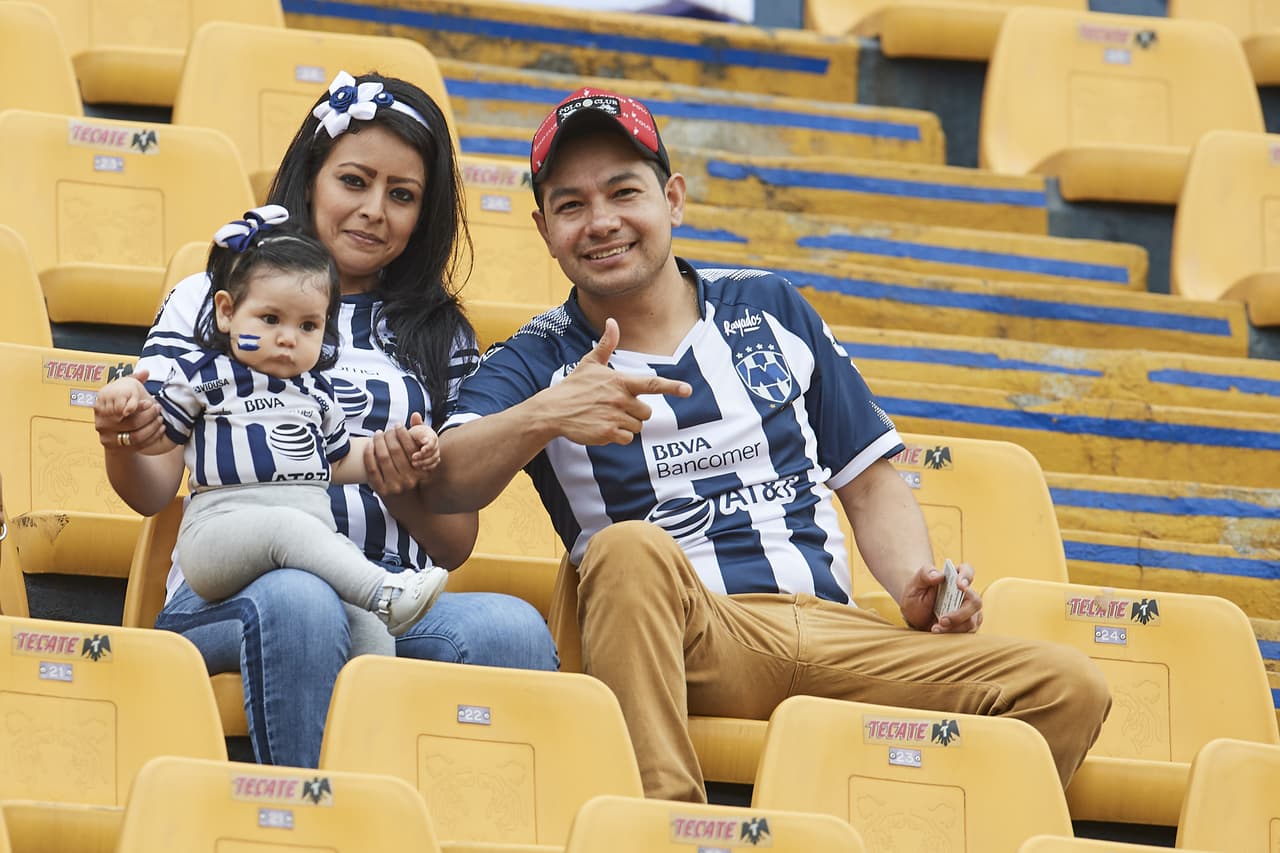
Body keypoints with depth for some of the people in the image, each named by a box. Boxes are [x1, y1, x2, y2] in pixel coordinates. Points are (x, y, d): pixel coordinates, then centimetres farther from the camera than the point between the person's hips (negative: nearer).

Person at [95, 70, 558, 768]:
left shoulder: (440, 336, 23)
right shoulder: (212, 299, 17)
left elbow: (455, 545, 16)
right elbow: (153, 491, 6)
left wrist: (404, 489, -6)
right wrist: (121, 444, -18)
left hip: (394, 604, 2)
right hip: (229, 597, -2)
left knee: (513, 627, -32)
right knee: (297, 601, -39)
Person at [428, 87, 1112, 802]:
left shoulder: (772, 309, 20)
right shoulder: (535, 364, 10)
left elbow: (870, 481, 23)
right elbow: (443, 487, -9)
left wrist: (917, 588, 3)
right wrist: (542, 417, -28)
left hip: (833, 632, 3)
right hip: (687, 647, -3)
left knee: (1072, 688, -19)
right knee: (628, 548, -38)